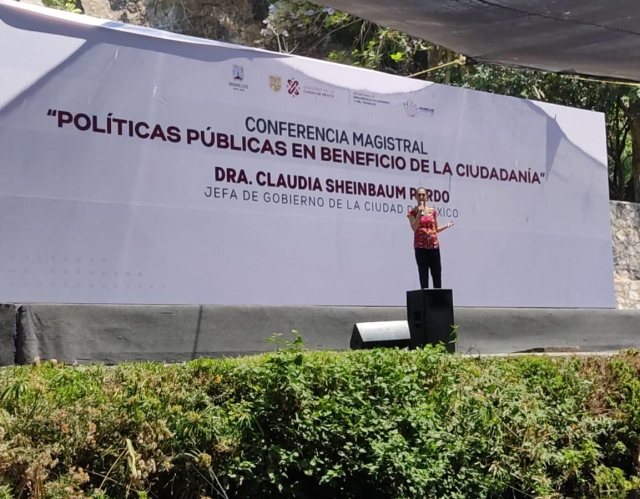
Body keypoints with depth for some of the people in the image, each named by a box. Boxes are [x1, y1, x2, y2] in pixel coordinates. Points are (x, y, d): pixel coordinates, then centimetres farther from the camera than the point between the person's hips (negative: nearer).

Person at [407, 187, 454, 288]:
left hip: (434, 245, 3)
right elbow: (414, 228, -11)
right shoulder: (412, 212, 3)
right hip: (420, 246, -3)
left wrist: (446, 226, 0)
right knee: (423, 274, -5)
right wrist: (419, 213, -15)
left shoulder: (433, 211, 12)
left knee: (437, 273, 1)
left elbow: (436, 229, 17)